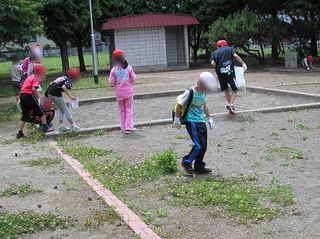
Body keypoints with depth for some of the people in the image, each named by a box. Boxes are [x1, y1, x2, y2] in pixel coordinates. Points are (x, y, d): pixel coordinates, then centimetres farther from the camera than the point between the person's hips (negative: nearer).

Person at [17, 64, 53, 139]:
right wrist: (37, 97, -8)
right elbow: (34, 89, -20)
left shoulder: (29, 77, 21)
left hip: (22, 95, 8)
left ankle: (20, 132, 14)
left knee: (25, 115, 15)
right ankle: (45, 127, 10)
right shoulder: (36, 78, -4)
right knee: (40, 112, 7)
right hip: (29, 95, -8)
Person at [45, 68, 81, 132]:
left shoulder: (64, 77, 18)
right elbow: (63, 87, -27)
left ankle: (61, 126, 15)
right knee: (65, 109, 4)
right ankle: (73, 125, 8)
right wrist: (70, 96, -25)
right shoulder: (69, 80, -6)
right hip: (55, 93, -8)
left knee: (61, 109, 19)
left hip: (49, 92, 8)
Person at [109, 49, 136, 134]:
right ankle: (129, 127, 0)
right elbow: (133, 79, -4)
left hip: (119, 93, 0)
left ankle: (124, 128, 13)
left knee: (122, 110, 12)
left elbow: (111, 82, -9)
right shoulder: (128, 67, -7)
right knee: (129, 109, 8)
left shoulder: (114, 70, -9)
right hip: (128, 92, 0)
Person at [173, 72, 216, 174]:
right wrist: (177, 119, -6)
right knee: (199, 145, -10)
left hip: (201, 121, 8)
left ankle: (199, 167, 21)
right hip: (192, 122, -7)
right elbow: (179, 105, -10)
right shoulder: (190, 93, -17)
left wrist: (209, 118, 21)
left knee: (203, 146, 8)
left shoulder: (203, 93, 5)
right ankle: (186, 162, 9)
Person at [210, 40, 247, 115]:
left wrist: (218, 68, 12)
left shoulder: (214, 53, 13)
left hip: (220, 74, 2)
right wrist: (243, 63, -5)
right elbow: (235, 55, -9)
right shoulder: (230, 49, 11)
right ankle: (231, 104, -8)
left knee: (226, 90, 20)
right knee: (234, 89, 9)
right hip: (230, 72, -2)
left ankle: (230, 104, 18)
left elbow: (212, 63, -4)